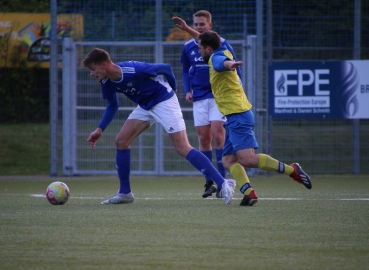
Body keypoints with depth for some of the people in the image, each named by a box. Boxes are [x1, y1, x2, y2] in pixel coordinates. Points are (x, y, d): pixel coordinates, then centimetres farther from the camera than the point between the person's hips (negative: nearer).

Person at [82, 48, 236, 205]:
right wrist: (100, 130, 2)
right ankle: (124, 194, 9)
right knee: (121, 141, -1)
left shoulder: (134, 70, -31)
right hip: (145, 106, 8)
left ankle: (224, 184, -17)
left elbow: (165, 68, -17)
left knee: (182, 148, -16)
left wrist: (173, 87, 1)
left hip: (164, 102, -8)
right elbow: (112, 105, 12)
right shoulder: (106, 83, -8)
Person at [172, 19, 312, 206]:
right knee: (228, 161, 4)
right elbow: (206, 40, 39)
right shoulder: (221, 52, 17)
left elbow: (223, 61, -38)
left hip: (238, 115, -11)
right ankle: (248, 192, -12)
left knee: (247, 159, -21)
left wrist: (229, 64, -60)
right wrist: (187, 29, 44)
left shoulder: (216, 57, -11)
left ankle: (290, 170, -16)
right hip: (234, 116, 11)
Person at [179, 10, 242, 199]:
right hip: (199, 98, 4)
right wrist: (187, 90, 2)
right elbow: (185, 71, 18)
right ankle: (209, 182, 7)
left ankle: (222, 180, -9)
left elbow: (234, 70, 2)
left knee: (217, 135, -14)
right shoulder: (188, 47, 6)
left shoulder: (221, 44, -4)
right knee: (203, 139, 2)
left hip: (219, 96, -4)